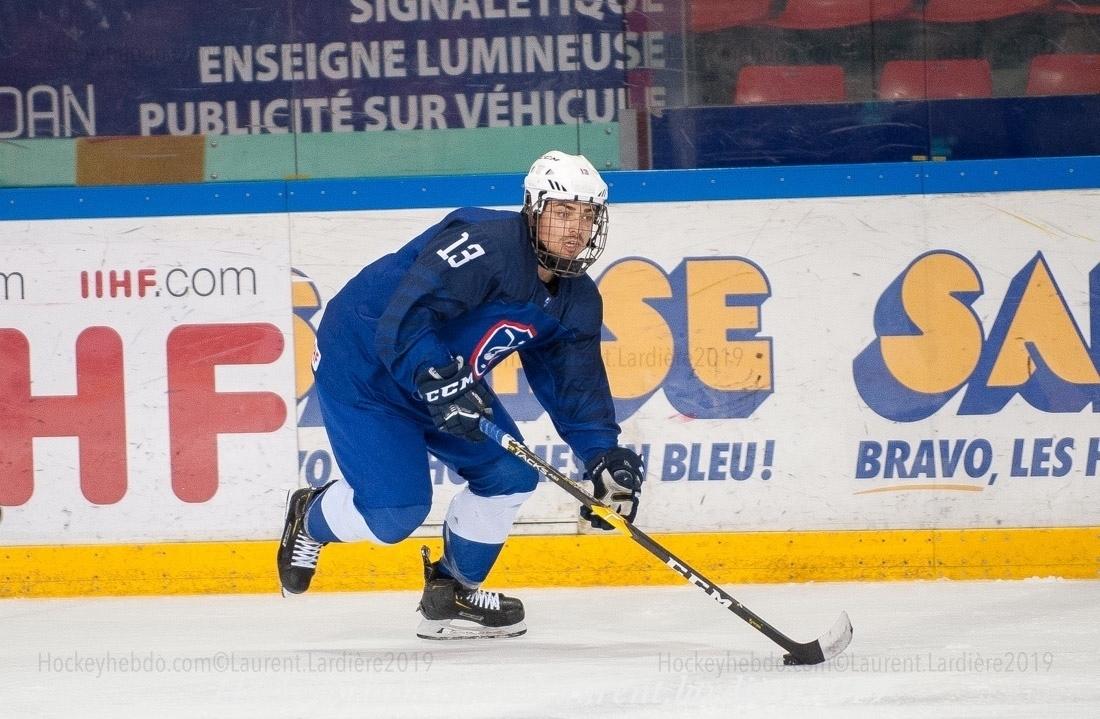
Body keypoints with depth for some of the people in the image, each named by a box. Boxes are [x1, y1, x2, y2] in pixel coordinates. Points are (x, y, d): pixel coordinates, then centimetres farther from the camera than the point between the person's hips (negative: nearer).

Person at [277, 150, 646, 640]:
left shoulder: (577, 301, -2)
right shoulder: (484, 246, -29)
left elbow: (576, 384, -1)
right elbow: (404, 317, -36)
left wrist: (603, 455, -16)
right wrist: (436, 379, -48)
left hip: (449, 379, 9)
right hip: (362, 366, -9)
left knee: (511, 475, 0)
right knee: (395, 511, -16)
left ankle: (452, 591, 18)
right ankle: (311, 519, 17)